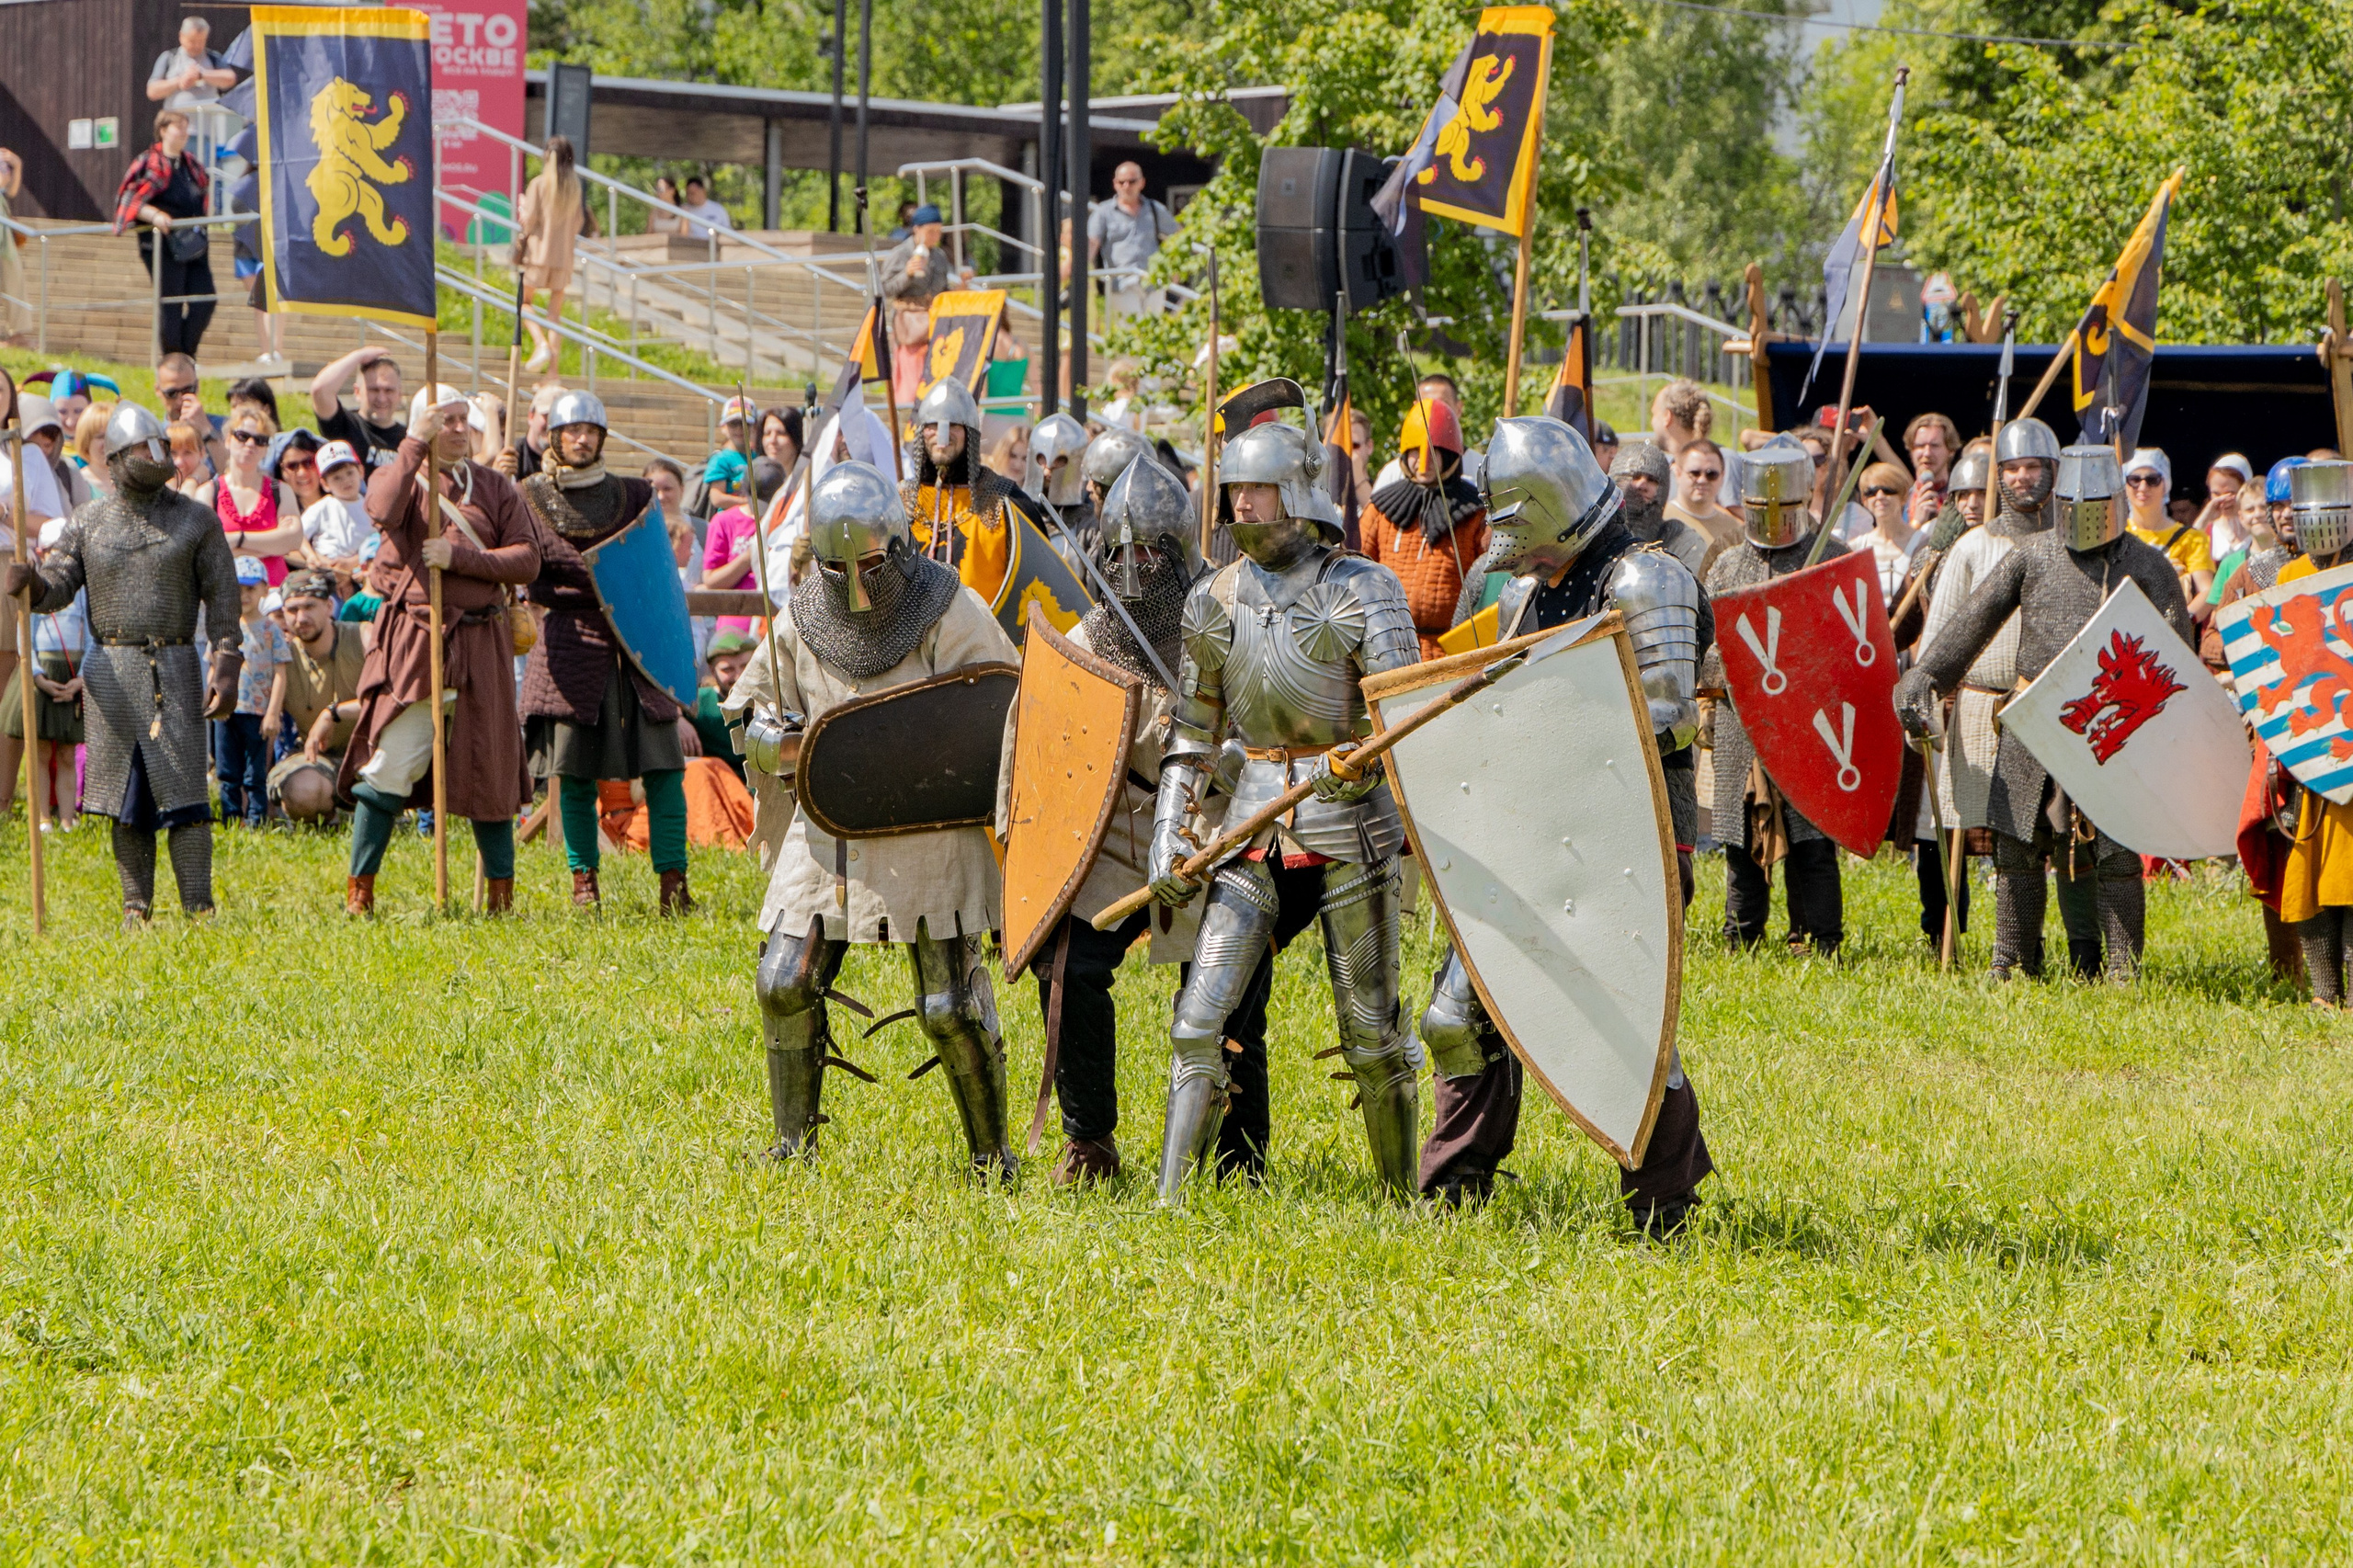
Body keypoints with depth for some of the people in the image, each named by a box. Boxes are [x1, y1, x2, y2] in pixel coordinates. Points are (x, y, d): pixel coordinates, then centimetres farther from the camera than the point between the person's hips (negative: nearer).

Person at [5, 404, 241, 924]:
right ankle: (136, 908, 11)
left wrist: (226, 667, -7)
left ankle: (198, 909, -8)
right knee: (124, 797, 4)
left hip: (174, 668, -2)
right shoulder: (89, 522, 9)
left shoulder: (195, 520, 4)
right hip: (110, 671, 2)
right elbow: (55, 587, 5)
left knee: (183, 789, -8)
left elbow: (223, 598, 3)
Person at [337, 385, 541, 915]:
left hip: (479, 643, 2)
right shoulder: (396, 474, 6)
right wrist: (416, 444, -18)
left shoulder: (494, 487, 11)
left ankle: (501, 891, 12)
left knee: (488, 768, 4)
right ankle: (359, 888, 1)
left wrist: (459, 557, -12)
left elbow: (527, 559, 0)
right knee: (390, 765, -6)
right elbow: (385, 512, -19)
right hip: (411, 639, -2)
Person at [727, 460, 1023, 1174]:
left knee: (950, 1005, -6)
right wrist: (772, 732, -7)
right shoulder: (801, 625, 3)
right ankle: (795, 1142, 14)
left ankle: (992, 1154, 10)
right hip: (830, 830, 4)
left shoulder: (950, 615, -7)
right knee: (785, 983, -2)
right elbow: (750, 707, 16)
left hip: (931, 831, -4)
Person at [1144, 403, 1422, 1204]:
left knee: (1371, 1031, 2)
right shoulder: (1214, 598, 10)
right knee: (1199, 1021, -7)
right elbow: (1192, 735, 15)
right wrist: (1168, 837, 5)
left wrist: (1363, 764, -33)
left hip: (1349, 819, -4)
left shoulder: (1363, 588, -4)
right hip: (1256, 823, 4)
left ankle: (1402, 1192, 17)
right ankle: (1168, 1201, -7)